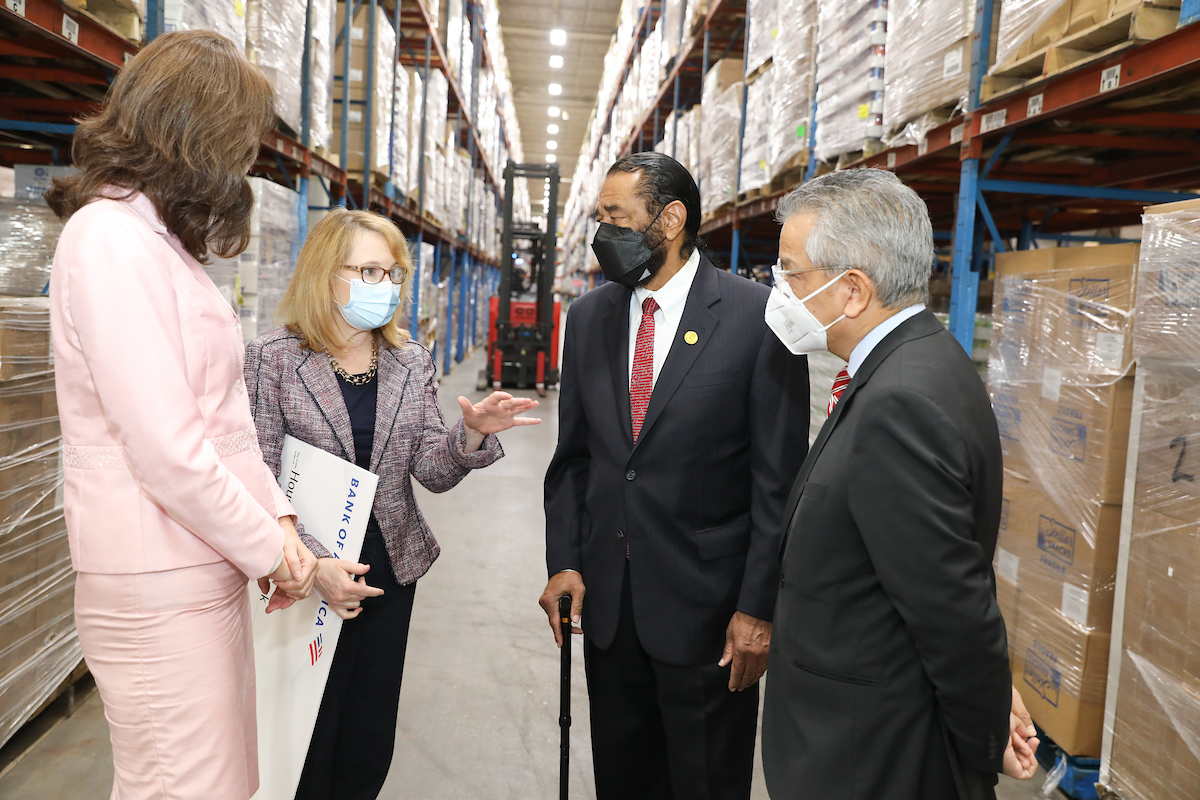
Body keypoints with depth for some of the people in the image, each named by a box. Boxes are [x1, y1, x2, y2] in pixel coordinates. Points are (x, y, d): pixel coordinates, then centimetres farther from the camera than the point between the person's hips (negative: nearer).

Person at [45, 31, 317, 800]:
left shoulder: (160, 239, 16)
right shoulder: (111, 237, -15)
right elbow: (166, 452, -21)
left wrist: (274, 517, 4)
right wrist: (270, 548, -9)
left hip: (208, 568, 9)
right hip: (161, 586, -9)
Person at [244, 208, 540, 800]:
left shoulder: (412, 363, 4)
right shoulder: (272, 360, -8)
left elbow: (433, 472, 0)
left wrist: (471, 435, -20)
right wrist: (312, 563, -22)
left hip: (390, 573, 4)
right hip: (306, 577, -4)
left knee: (371, 741, 15)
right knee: (308, 736, 9)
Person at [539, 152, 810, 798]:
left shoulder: (757, 315, -10)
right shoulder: (588, 317, 5)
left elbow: (778, 477, -10)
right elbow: (573, 455, 10)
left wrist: (758, 606, -12)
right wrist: (563, 562, 2)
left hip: (707, 603, -4)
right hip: (605, 594, 5)